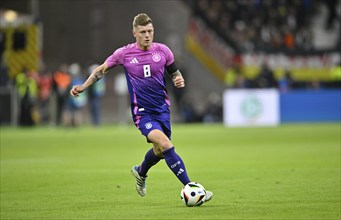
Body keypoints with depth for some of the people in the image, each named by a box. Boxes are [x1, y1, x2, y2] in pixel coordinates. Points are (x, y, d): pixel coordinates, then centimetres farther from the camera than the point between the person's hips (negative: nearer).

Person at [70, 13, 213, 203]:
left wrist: (179, 80, -11)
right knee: (165, 144, -24)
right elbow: (101, 70, 9)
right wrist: (83, 87, 2)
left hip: (162, 109, 4)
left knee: (160, 151, 16)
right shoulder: (124, 53, -6)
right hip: (142, 111, -4)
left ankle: (141, 172, 51)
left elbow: (175, 73, 12)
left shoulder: (163, 50, -1)